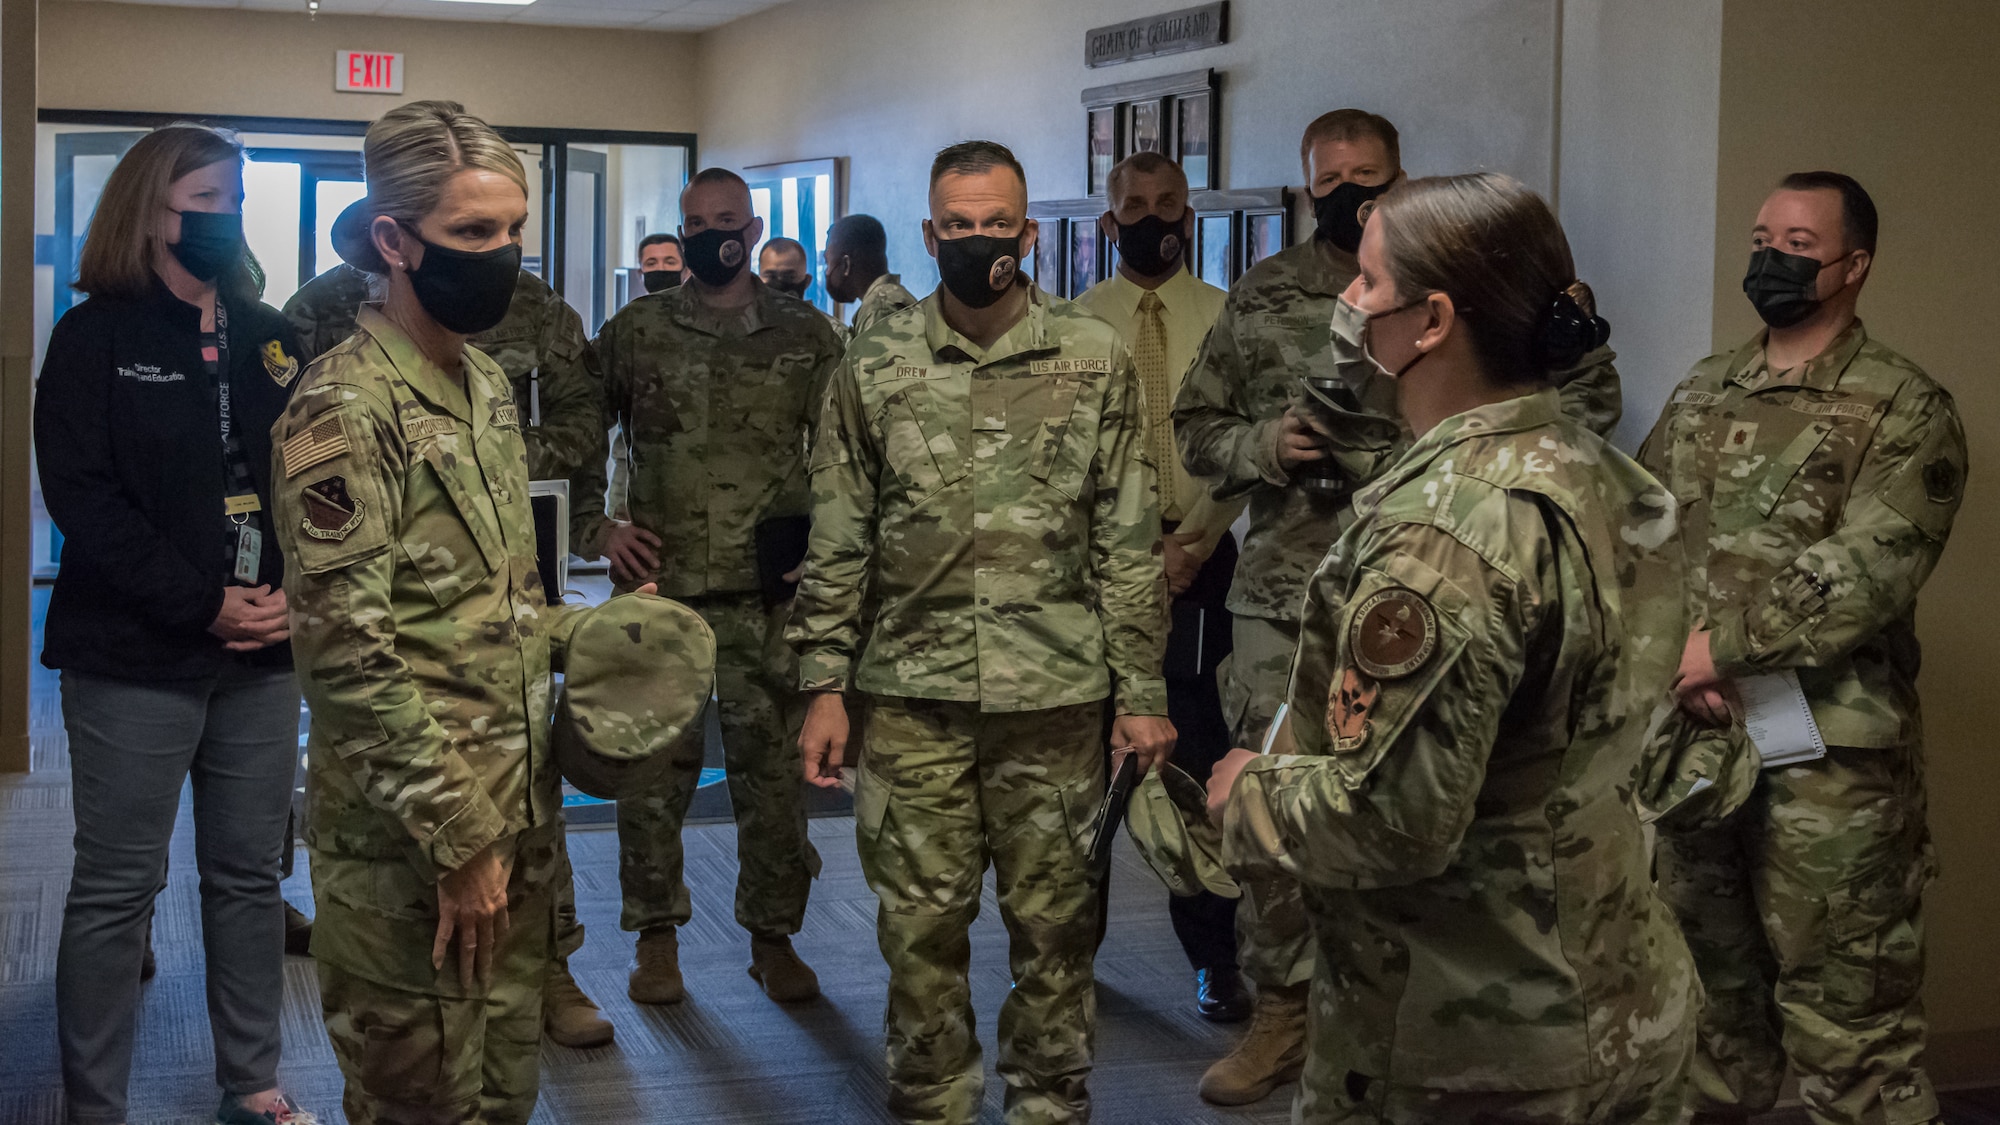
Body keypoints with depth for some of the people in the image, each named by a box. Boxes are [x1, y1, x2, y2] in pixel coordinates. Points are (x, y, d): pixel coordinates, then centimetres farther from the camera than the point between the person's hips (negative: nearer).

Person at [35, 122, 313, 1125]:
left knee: (250, 874, 12)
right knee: (116, 888, 2)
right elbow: (82, 495, -11)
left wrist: (294, 595, -7)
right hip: (135, 659, -5)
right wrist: (205, 606, -15)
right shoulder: (96, 336, -3)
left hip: (261, 656, 5)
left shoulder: (268, 338, 12)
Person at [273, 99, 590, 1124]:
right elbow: (351, 654, -21)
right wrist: (458, 836, -20)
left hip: (518, 810, 8)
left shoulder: (487, 384, 11)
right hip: (409, 844, -8)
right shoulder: (344, 408, -16)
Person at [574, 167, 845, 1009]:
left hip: (770, 593, 0)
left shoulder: (807, 336, 6)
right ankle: (656, 936, 19)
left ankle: (774, 936, 18)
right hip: (659, 588, 0)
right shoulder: (635, 332, 6)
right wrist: (598, 528, 1)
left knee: (771, 766, 5)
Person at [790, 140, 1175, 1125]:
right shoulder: (875, 364, 3)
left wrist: (1141, 691, -1)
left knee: (1054, 918, 8)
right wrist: (824, 684, 1)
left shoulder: (1096, 359, 1)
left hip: (1056, 693, -1)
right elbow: (837, 538, 6)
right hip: (912, 697, 1)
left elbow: (1129, 538, 2)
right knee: (920, 923, 8)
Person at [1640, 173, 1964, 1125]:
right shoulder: (1701, 394, 12)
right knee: (1710, 977, 18)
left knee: (1844, 1014, -1)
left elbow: (1867, 575, -16)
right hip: (1691, 737, 6)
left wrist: (1720, 646, -20)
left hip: (1828, 753, -5)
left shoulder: (1905, 409, -5)